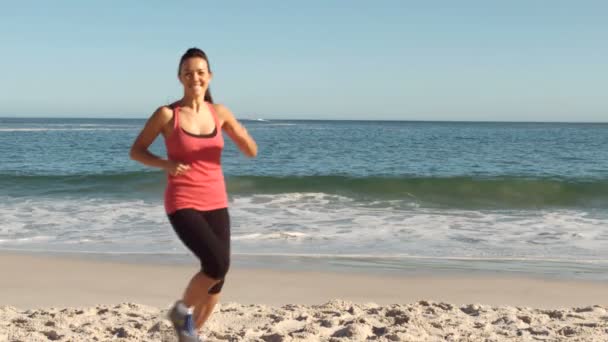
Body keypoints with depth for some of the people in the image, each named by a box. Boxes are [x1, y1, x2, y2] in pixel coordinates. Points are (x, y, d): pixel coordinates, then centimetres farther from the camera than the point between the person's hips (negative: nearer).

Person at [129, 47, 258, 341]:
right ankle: (181, 310, 6)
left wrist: (242, 136, -18)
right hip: (182, 205, -5)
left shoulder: (219, 112, 5)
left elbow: (252, 152, 5)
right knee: (218, 263, -23)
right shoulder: (166, 114, -6)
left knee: (218, 277, 7)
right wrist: (165, 164, -17)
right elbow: (135, 151, 1)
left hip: (215, 204, 5)